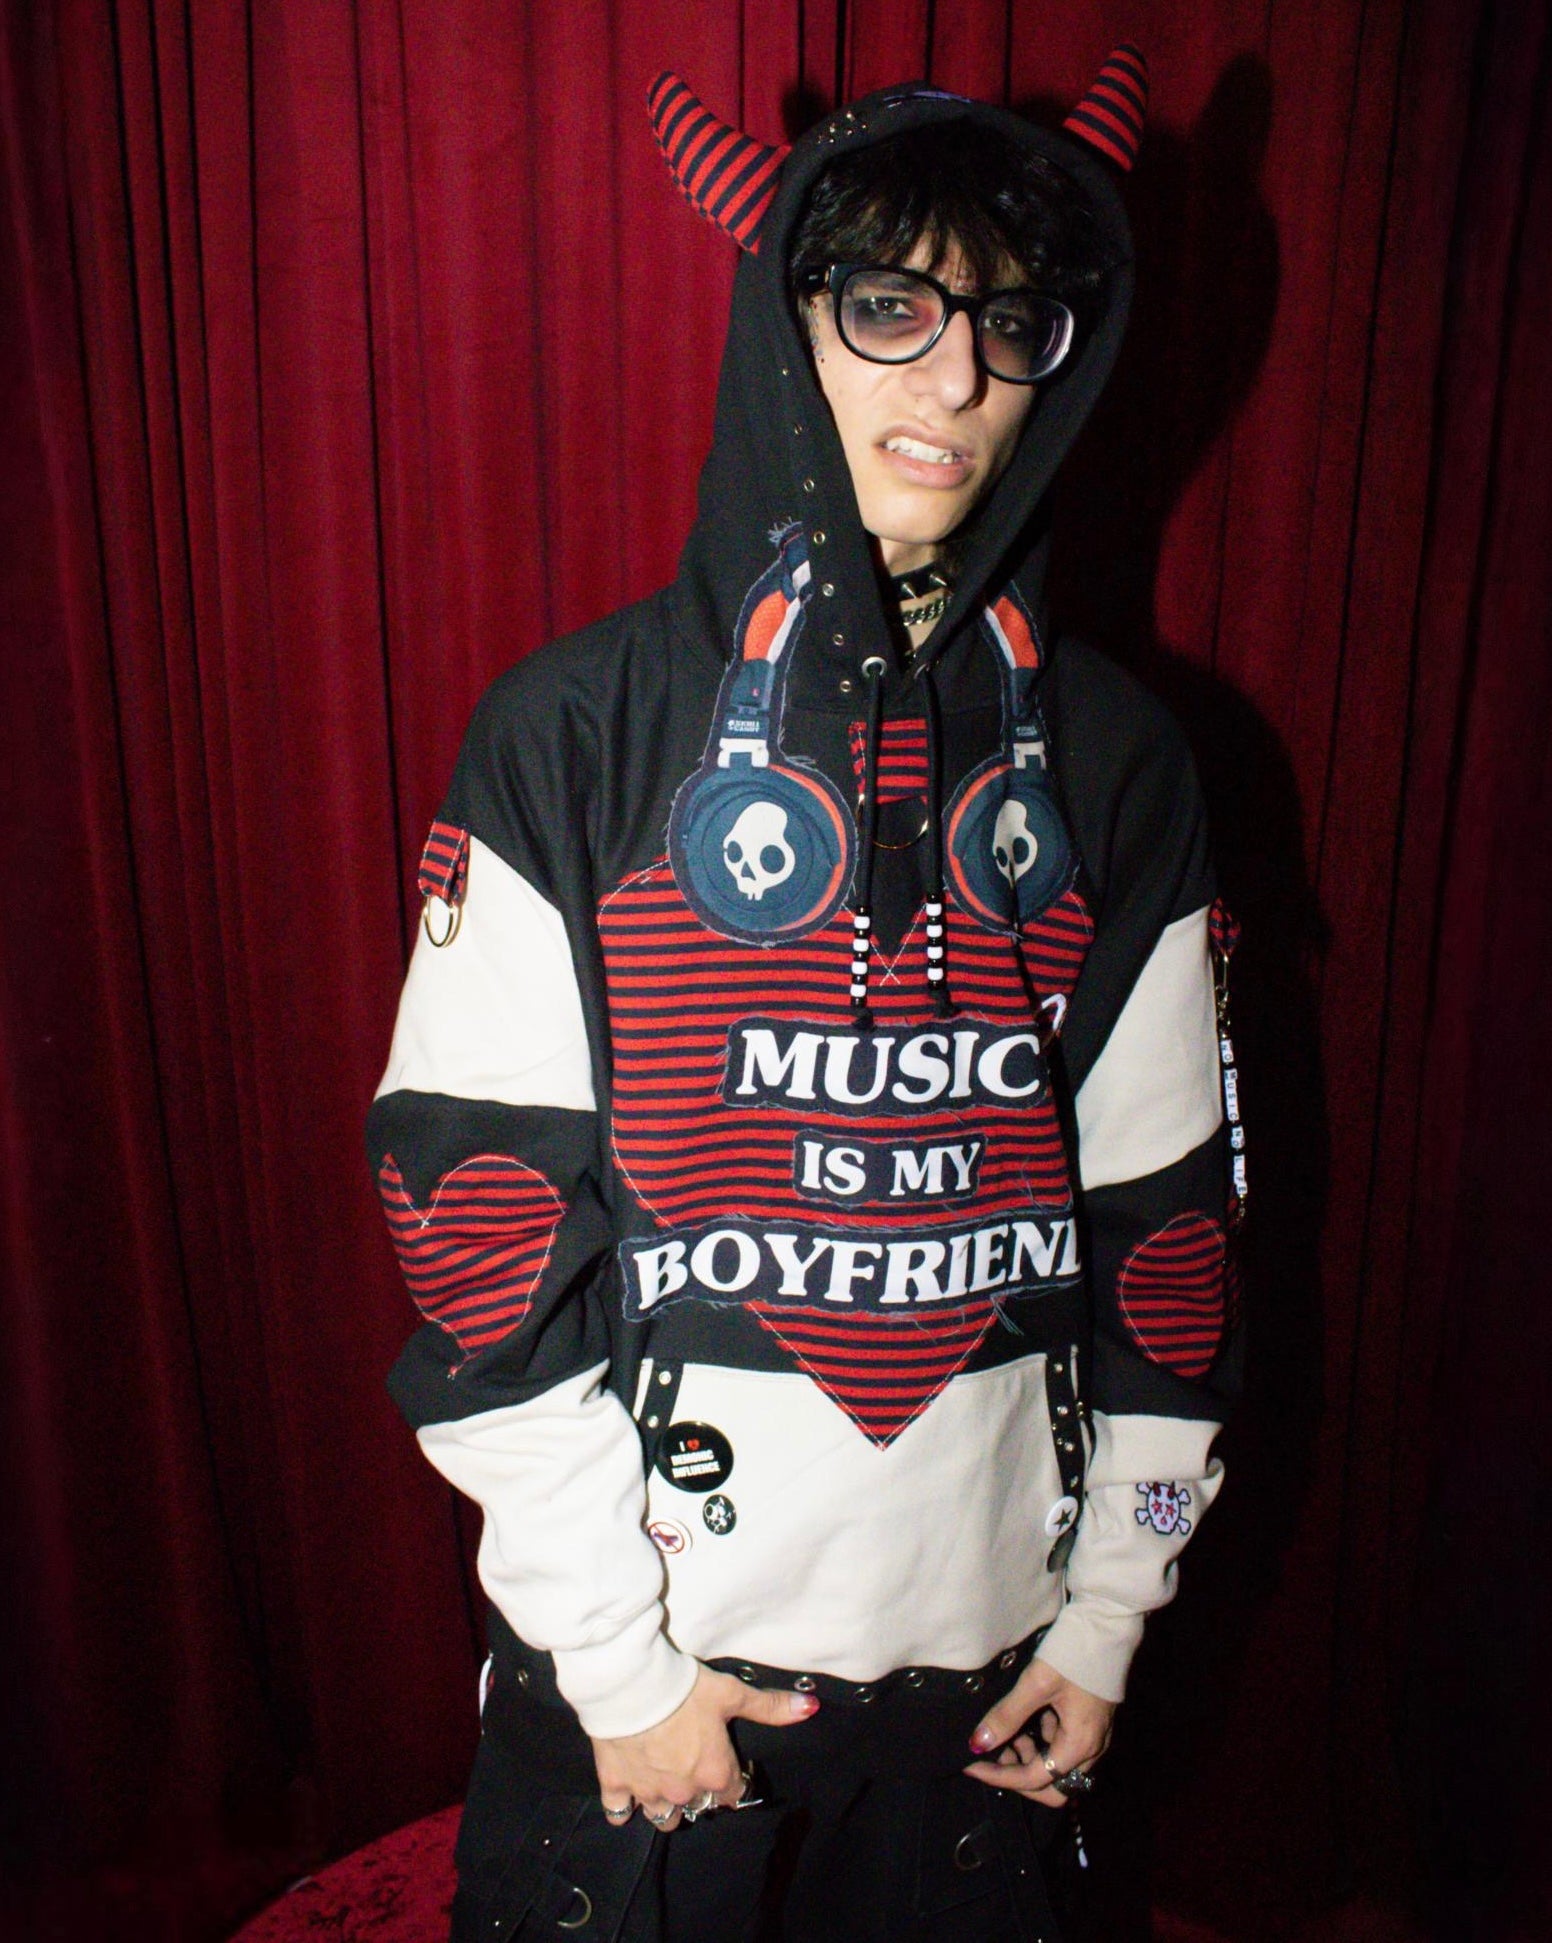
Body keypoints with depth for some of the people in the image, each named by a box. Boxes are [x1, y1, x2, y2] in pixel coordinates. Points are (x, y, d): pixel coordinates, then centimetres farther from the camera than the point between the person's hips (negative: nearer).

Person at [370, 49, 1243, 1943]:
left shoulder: (1112, 759, -1)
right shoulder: (581, 733, -10)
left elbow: (1159, 1200, 3)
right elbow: (478, 1201, -11)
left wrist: (1111, 1609, 6)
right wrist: (612, 1651, -9)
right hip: (651, 1612, -2)